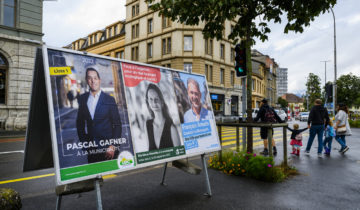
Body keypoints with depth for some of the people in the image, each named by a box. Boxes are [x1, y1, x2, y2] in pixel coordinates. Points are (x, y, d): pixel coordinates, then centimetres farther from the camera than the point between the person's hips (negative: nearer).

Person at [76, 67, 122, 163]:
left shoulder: (109, 99, -5)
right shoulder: (82, 98, 4)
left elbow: (117, 125, -5)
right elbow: (80, 122, 13)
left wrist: (113, 146, -11)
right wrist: (83, 141, 8)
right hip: (91, 148, 3)